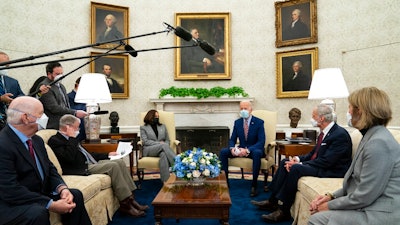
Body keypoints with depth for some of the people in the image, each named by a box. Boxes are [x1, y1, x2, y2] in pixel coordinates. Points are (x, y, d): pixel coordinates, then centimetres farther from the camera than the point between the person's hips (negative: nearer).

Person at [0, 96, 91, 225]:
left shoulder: (36, 140, 4)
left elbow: (50, 168, 8)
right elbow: (11, 191, -27)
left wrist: (62, 188, -12)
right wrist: (51, 205, -27)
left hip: (37, 194, 8)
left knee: (75, 195, 2)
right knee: (38, 213, -33)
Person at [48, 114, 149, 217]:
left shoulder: (69, 139, 20)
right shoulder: (55, 140, -8)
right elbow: (69, 158, -22)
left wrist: (107, 155, 20)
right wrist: (72, 138, -15)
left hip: (91, 163, 10)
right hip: (82, 169, -10)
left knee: (120, 162, -2)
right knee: (113, 166, -23)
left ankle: (130, 199, -4)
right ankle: (125, 204, -15)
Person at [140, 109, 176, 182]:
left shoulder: (163, 126, 25)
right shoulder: (143, 128, 14)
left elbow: (167, 140, 18)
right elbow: (145, 141, 0)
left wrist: (165, 146, -7)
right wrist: (159, 143, -12)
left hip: (162, 148, 3)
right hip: (148, 150, -3)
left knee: (163, 154, -39)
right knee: (163, 145, -37)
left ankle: (166, 181, -49)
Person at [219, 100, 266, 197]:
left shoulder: (259, 122, -9)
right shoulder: (237, 122, 4)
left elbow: (261, 142, -17)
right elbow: (232, 139, 6)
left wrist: (247, 150, -32)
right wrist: (232, 148, -19)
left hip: (254, 150, -4)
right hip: (240, 149, 4)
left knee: (257, 153, -39)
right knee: (223, 152, -17)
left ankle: (254, 185, -27)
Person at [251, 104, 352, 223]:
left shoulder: (340, 135, -20)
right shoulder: (325, 132, 8)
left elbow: (326, 161, -25)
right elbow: (314, 153, 14)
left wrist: (300, 164, -21)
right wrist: (298, 159, -4)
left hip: (332, 170, -10)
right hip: (321, 164, 10)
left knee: (295, 169, -29)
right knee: (285, 162, 0)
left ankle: (284, 211, -17)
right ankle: (272, 201, 0)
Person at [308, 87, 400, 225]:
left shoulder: (379, 144, -22)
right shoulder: (371, 136, 10)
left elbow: (363, 197, -21)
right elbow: (357, 182, 14)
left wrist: (330, 205, -9)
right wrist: (331, 197, 4)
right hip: (368, 208, 8)